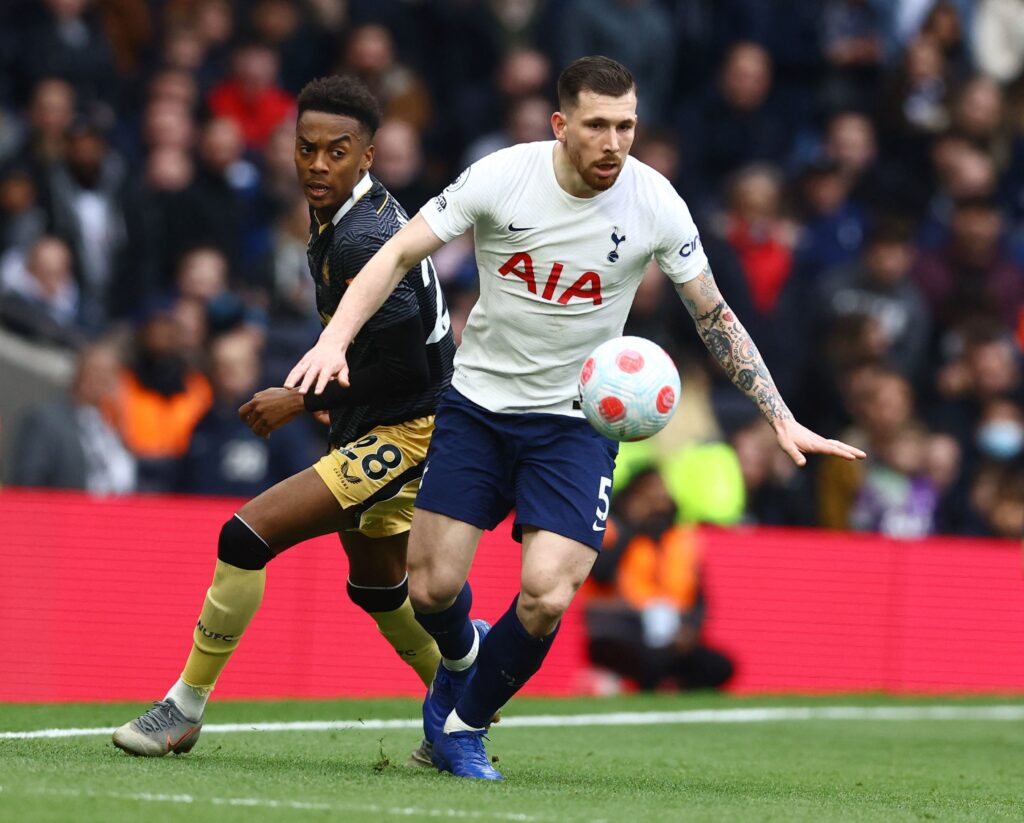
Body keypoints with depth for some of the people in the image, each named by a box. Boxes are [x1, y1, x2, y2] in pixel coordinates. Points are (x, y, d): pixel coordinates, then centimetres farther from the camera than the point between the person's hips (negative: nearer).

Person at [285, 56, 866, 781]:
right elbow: (399, 256, -8)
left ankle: (462, 724, 11)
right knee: (433, 589, -5)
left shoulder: (654, 202, -12)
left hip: (577, 419, 0)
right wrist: (335, 340, -23)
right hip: (477, 402, 0)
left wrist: (783, 419, -3)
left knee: (547, 599, -16)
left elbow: (715, 316, 1)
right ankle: (461, 655, 34)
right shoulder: (501, 178, -14)